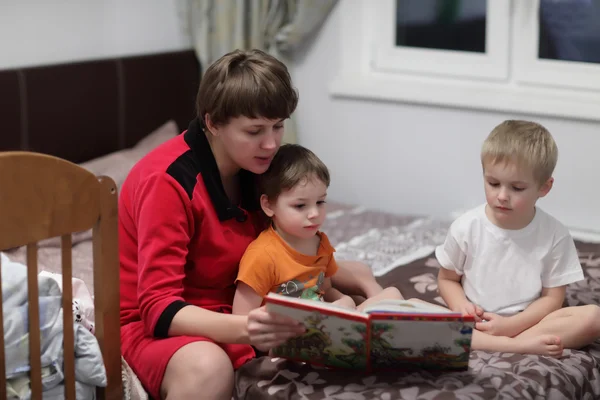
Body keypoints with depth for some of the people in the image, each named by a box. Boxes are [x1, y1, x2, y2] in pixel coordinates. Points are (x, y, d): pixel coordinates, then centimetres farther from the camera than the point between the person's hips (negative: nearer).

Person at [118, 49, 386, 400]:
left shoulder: (258, 166, -1)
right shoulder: (168, 181, -24)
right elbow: (159, 308, -28)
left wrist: (356, 277, -11)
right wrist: (243, 329, -46)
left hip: (233, 312, 7)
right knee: (208, 368, -39)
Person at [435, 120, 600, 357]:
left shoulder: (554, 235, -5)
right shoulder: (466, 228, -4)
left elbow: (553, 298, -2)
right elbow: (447, 278, 8)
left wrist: (512, 324, -17)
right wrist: (460, 306, -14)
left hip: (527, 322, 0)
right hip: (473, 325, 0)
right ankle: (522, 345, -30)